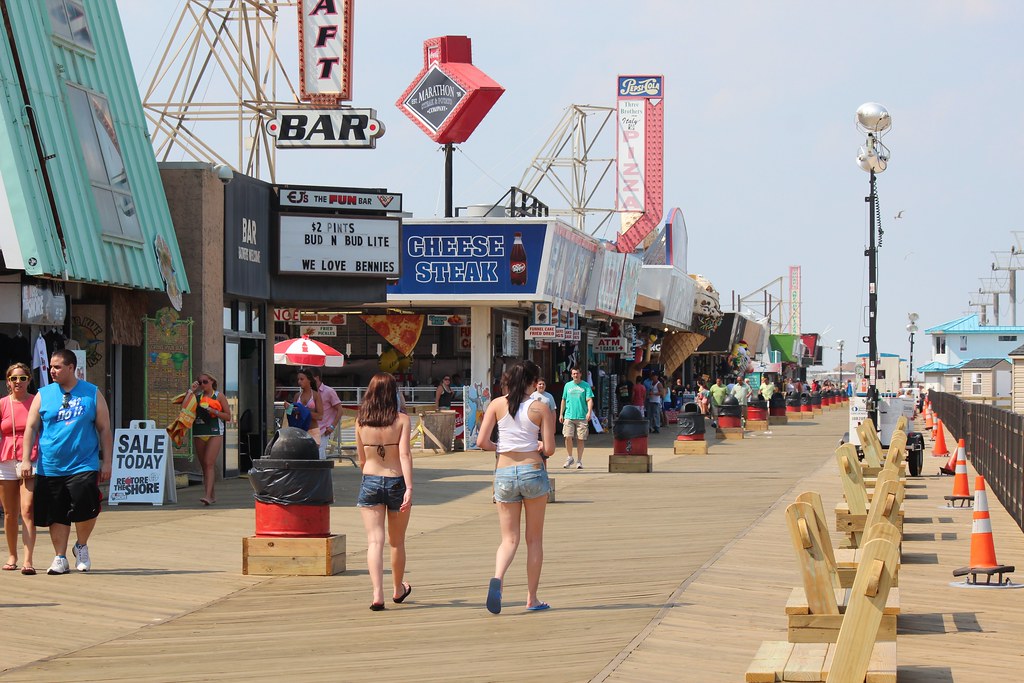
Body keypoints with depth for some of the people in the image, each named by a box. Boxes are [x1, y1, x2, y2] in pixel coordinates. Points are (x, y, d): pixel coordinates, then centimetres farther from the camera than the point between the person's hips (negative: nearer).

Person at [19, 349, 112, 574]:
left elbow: (104, 430, 6)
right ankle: (60, 558, 20)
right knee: (56, 515, 5)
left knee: (85, 508, -16)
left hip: (84, 466, -2)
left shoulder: (92, 393, 4)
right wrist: (26, 459, -4)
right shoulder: (43, 395, 7)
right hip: (50, 469, 2)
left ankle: (81, 546, 11)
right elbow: (31, 428, 6)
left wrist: (106, 462, 1)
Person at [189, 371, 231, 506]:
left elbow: (228, 416, 2)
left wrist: (214, 411, -12)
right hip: (199, 434, 5)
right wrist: (190, 391, 0)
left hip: (214, 434, -5)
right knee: (203, 466, 6)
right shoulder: (197, 396, 14)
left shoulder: (218, 396, 4)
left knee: (209, 463, -16)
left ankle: (208, 495, -24)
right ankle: (212, 496, 14)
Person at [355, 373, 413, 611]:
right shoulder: (401, 419, -7)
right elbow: (405, 454, -16)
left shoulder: (361, 421, -1)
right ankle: (398, 590, 34)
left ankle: (377, 594, -19)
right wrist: (409, 488, -19)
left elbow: (361, 460, 9)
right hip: (396, 481, 0)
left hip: (370, 482, 1)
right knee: (397, 542, 17)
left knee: (374, 540, -4)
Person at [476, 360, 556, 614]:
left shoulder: (497, 404, 0)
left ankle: (497, 578, -24)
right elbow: (549, 449, -6)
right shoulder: (541, 408, -4)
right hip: (532, 471, -2)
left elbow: (482, 442, -5)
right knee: (534, 539, 11)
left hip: (504, 473, 2)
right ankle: (532, 598, 14)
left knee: (509, 539, 6)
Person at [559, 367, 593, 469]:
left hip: (582, 417, -2)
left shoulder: (586, 386, 3)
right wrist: (561, 414, 15)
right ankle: (570, 457, 9)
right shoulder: (567, 385, 12)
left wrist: (589, 412, -19)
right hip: (569, 416, 2)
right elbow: (564, 400, 19)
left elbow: (589, 400, -4)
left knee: (580, 439, 0)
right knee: (568, 437, -10)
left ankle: (579, 461, 11)